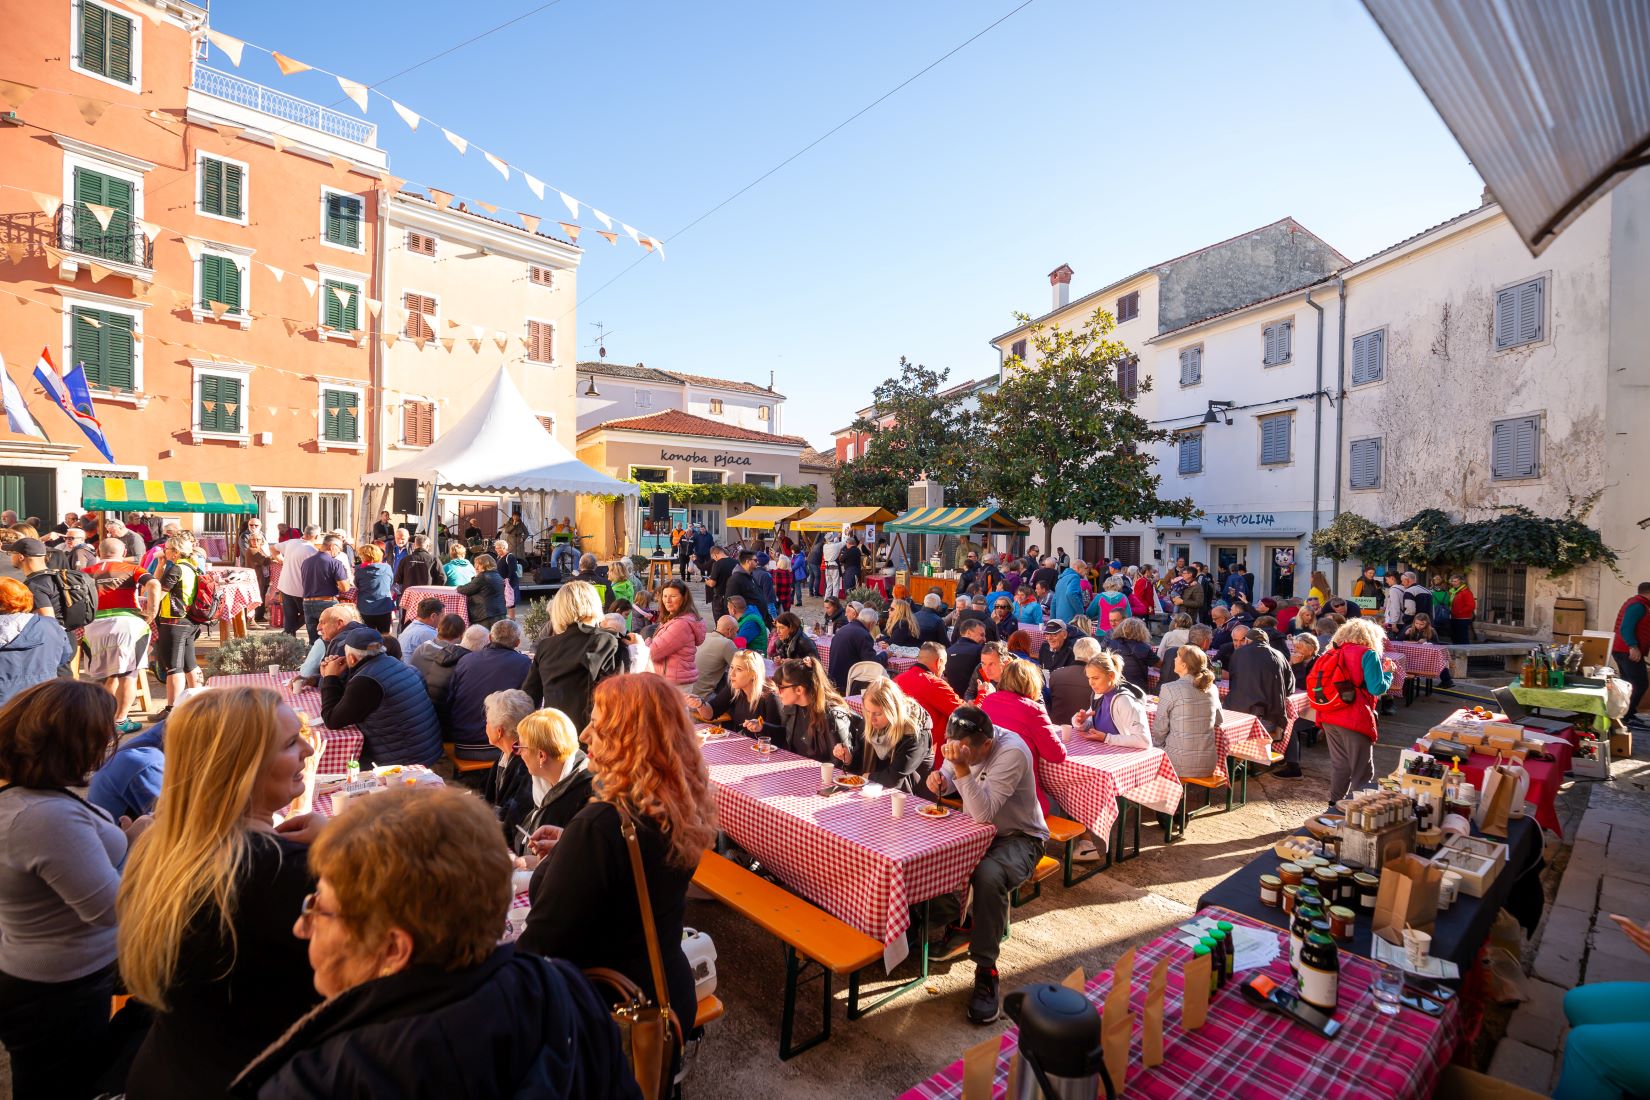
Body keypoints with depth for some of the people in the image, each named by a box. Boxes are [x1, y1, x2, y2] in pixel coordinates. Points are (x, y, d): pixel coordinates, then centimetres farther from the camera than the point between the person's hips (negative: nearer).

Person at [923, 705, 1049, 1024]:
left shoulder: (1012, 753, -31)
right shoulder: (961, 743, -11)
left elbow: (983, 814, -36)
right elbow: (949, 777, 8)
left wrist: (961, 767, -46)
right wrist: (940, 779, -17)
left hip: (1019, 836, -6)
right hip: (976, 828, 7)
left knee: (988, 875, -36)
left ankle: (986, 971, -17)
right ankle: (958, 926, 9)